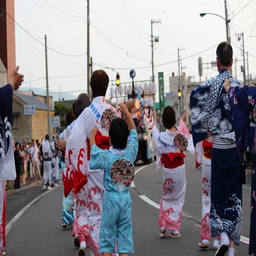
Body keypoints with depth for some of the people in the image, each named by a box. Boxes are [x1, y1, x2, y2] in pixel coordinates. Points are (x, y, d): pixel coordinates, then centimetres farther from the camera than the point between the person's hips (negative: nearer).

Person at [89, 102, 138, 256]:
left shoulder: (105, 156, -12)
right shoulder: (131, 152, -6)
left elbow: (92, 147, 9)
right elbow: (134, 130, 10)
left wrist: (93, 133, 25)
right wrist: (126, 112, 20)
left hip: (110, 198, -2)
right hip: (126, 199, 2)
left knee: (107, 239, 5)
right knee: (125, 238, 6)